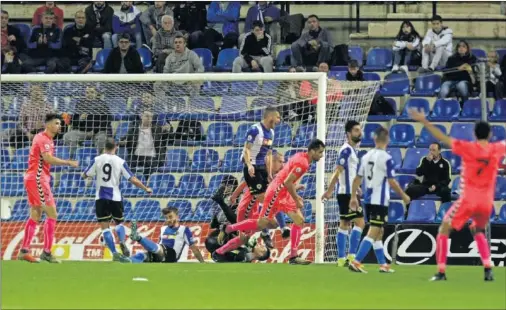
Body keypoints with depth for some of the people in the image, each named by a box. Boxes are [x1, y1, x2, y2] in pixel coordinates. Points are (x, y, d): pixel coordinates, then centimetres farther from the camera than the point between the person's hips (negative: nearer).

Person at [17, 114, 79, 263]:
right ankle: (46, 252, -11)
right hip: (38, 179, -10)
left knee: (36, 215, 12)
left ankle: (24, 251, 13)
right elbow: (48, 158, -26)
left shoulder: (46, 139, 17)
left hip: (32, 178, 10)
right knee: (52, 213, -10)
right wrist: (68, 163, -23)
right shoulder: (43, 139, -13)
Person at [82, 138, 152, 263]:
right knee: (119, 222, 20)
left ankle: (115, 253, -13)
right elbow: (133, 179, -5)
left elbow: (85, 175, 4)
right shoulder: (120, 162, -3)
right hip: (115, 197, 1)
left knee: (105, 226, 1)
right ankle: (122, 242, -10)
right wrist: (146, 189, 8)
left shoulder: (97, 160, -2)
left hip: (101, 197, -1)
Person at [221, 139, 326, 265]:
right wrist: (297, 200, -15)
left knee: (299, 221, 1)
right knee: (261, 224, -4)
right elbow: (287, 182, -24)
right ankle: (228, 228, 12)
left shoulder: (301, 158, 11)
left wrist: (296, 196, 18)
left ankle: (293, 256, -2)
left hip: (284, 194, 10)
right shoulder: (302, 162, -21)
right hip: (277, 193, -10)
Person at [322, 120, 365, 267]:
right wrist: (329, 191, -22)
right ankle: (351, 255, -14)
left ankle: (341, 258, 11)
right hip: (347, 194, -10)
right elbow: (338, 171, -19)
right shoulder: (346, 150, -14)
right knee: (360, 222, -12)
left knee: (344, 224, 9)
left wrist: (357, 189, 35)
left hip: (348, 193, 10)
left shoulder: (352, 150, 15)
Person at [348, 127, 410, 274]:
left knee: (378, 232, 17)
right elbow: (392, 182, -13)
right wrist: (404, 196, -1)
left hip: (369, 200, 7)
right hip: (381, 201, -7)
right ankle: (356, 262, -17)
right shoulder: (386, 158, -13)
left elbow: (357, 178, 8)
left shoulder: (366, 157, 6)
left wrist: (353, 197, 16)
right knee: (373, 233, -7)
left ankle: (383, 264, 23)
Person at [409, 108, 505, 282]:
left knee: (444, 230, 6)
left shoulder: (468, 148, -9)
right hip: (487, 202, 4)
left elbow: (442, 138, -7)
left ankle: (441, 271, -4)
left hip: (468, 200, -4)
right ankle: (488, 268, 12)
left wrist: (424, 121, -2)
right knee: (479, 232, 29)